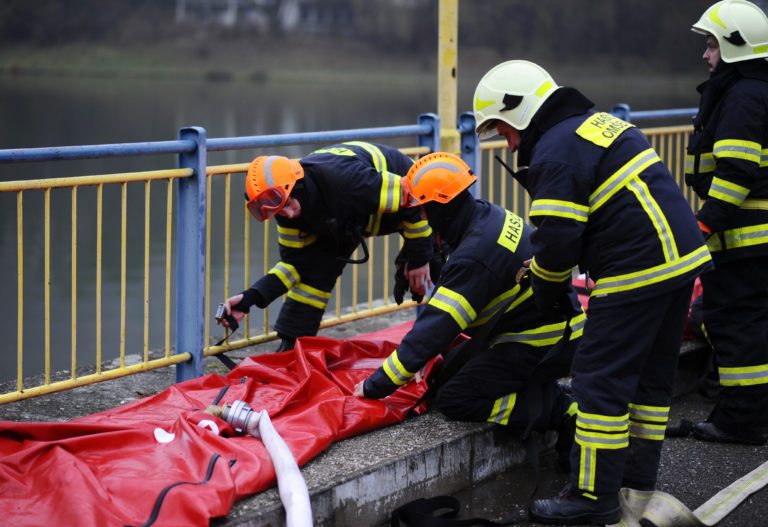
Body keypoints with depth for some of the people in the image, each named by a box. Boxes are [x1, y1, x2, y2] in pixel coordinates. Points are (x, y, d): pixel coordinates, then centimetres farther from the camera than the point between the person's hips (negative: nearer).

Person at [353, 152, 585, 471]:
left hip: (542, 348, -10)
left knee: (455, 400, -11)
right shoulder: (488, 216, 3)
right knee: (454, 369, 15)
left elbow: (437, 327, -27)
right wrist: (425, 357, 16)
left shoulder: (475, 255, -27)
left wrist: (377, 385, -22)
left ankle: (562, 411, -11)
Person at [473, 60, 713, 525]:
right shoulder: (599, 123, 19)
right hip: (684, 257, 10)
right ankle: (638, 479, 27)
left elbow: (558, 240, -15)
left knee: (600, 378, -4)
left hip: (637, 274, -10)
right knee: (650, 375, 17)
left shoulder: (554, 152, -12)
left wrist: (546, 292, 5)